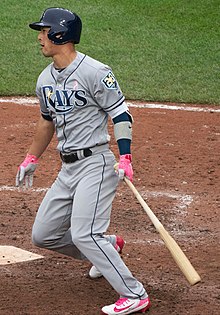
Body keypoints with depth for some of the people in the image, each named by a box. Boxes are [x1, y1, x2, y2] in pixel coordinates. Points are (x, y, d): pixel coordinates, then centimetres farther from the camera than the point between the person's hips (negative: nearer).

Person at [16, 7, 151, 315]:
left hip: (96, 163, -8)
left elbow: (121, 114, -12)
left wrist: (125, 157, -22)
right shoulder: (45, 79, 11)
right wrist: (31, 159, 28)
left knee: (83, 234, -20)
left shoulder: (95, 73, -13)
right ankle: (108, 246, 30)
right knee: (43, 234, 9)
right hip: (67, 169, 9)